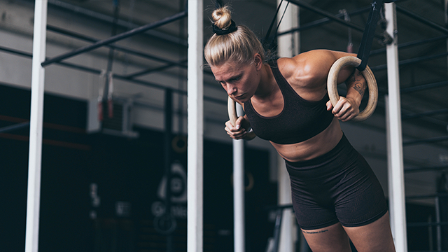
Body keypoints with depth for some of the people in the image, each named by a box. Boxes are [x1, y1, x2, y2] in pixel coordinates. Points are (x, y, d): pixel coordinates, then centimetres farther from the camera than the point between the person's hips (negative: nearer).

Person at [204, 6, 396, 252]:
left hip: (348, 180, -5)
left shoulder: (305, 72, -28)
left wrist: (353, 98, -26)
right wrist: (243, 124, -7)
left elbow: (358, 63, -8)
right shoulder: (239, 92, -11)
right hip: (305, 192, 5)